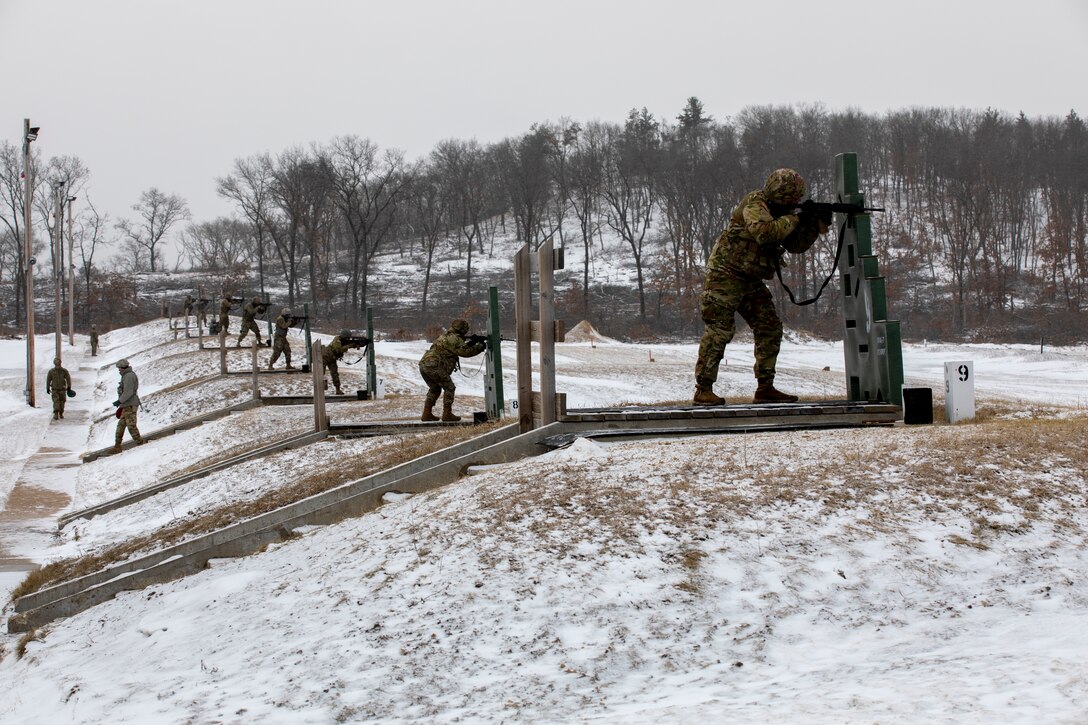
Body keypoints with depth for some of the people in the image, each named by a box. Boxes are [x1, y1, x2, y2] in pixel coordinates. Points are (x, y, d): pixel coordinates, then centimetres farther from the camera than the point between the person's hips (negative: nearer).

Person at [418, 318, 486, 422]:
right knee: (449, 388, 0)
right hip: (434, 366, -9)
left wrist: (471, 343, 16)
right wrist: (481, 346, 3)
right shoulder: (453, 338, -5)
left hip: (423, 364, 9)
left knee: (435, 389, 22)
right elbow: (465, 351, -7)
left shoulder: (445, 337, 25)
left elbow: (460, 349, 27)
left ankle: (427, 414, 20)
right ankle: (447, 414, -3)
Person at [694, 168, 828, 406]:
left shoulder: (779, 211, 10)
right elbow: (763, 233, -35)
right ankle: (703, 390, -10)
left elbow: (796, 245, 10)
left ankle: (765, 388, 9)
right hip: (726, 276, -9)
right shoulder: (754, 204, -16)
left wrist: (815, 227, -5)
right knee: (719, 330, -12)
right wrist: (795, 220, -25)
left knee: (770, 329, 4)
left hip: (751, 281, 9)